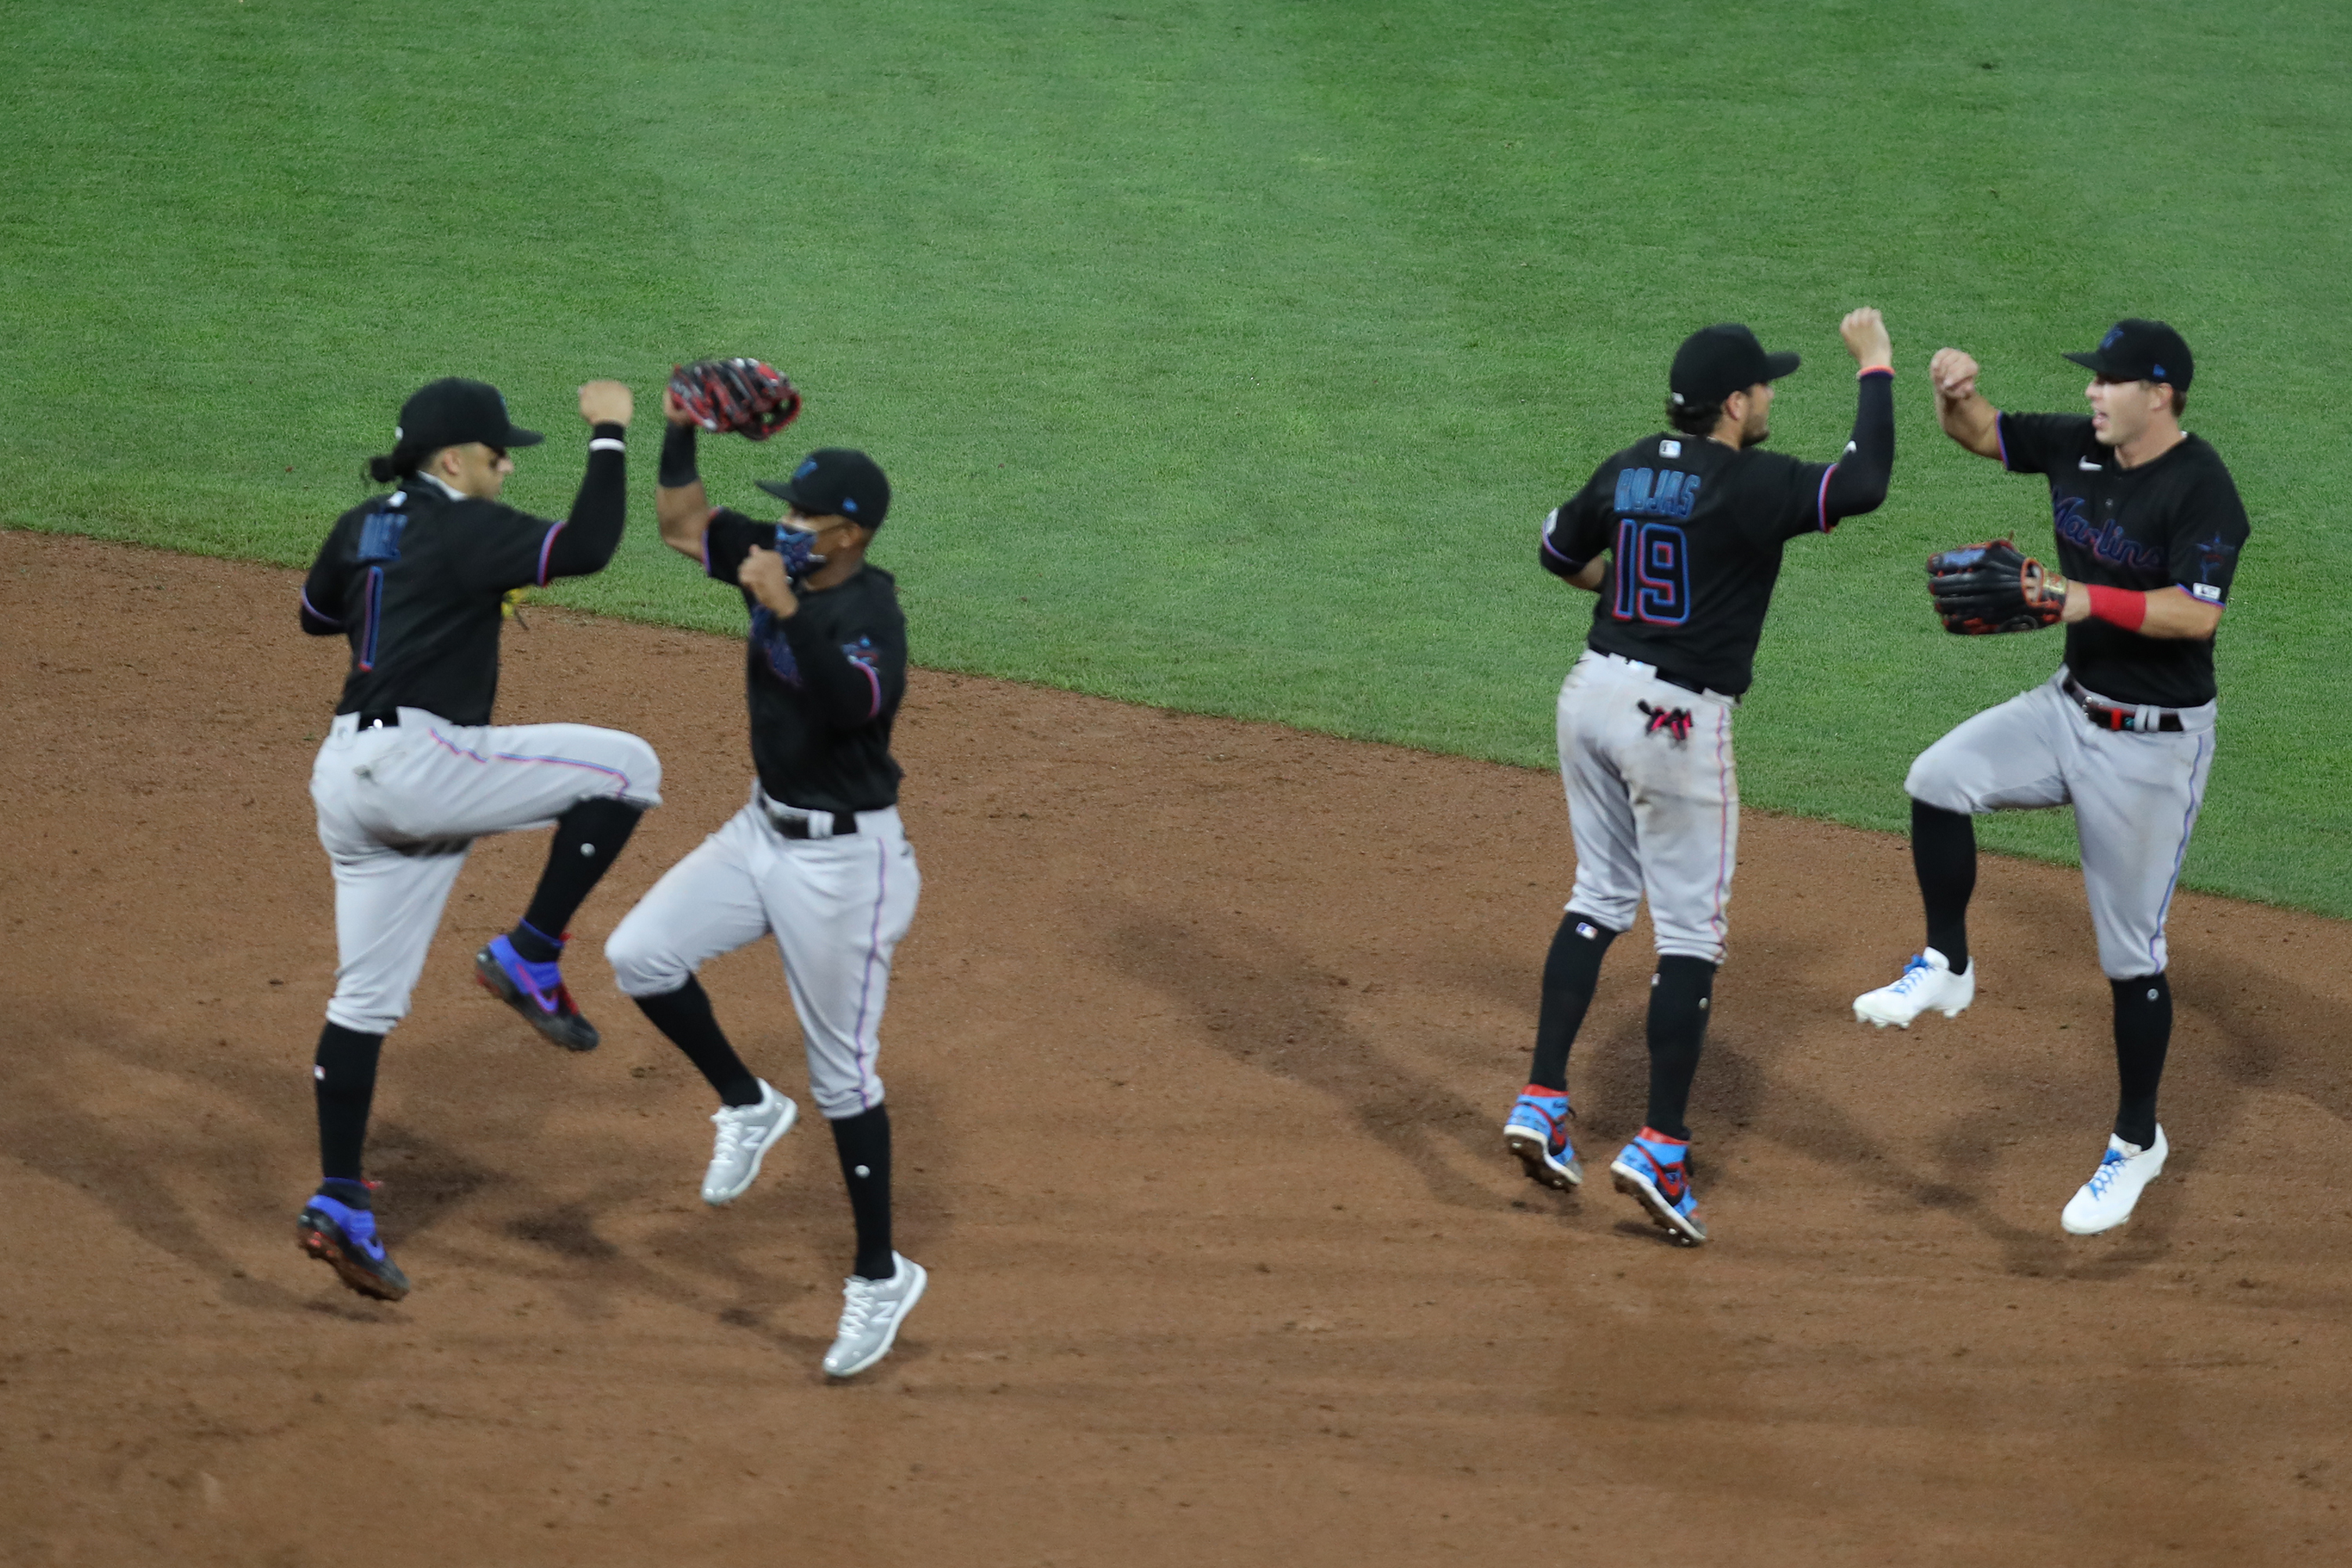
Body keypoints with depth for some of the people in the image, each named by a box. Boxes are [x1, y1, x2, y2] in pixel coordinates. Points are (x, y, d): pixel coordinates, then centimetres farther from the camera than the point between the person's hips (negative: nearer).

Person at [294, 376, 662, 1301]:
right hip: (420, 761, -9)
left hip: (347, 776, 9)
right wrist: (608, 435, -9)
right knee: (624, 767, -2)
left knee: (368, 998, 12)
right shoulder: (465, 531, -7)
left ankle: (339, 1204, 10)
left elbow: (316, 613, 35)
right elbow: (587, 548, -19)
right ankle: (530, 959, -2)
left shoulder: (361, 530, 17)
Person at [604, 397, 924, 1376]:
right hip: (763, 832, 8)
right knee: (640, 955, -2)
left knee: (841, 1074, 0)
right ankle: (746, 1107, 19)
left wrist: (786, 610, -47)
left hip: (843, 859, -8)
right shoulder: (779, 564, 0)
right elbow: (682, 523, 11)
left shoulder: (869, 610, -23)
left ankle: (880, 1275, 13)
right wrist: (680, 430, -3)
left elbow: (860, 699, -43)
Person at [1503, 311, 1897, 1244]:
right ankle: (1660, 1147, -3)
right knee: (1690, 931, 0)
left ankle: (1542, 1104, 15)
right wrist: (1875, 368, -14)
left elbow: (1560, 552, 20)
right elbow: (1863, 485, -25)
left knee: (1601, 897, 19)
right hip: (1677, 718, -7)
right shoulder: (1750, 486, -15)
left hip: (1594, 691, 7)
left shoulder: (1627, 470, 6)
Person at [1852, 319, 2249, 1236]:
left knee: (2131, 951, 1)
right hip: (2072, 706, 7)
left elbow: (2198, 613, -30)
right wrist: (1955, 393, -11)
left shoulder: (2201, 489, -20)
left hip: (2153, 745, -7)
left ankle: (2136, 1142, 17)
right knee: (1939, 780, -17)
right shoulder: (2078, 447, 1)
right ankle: (1946, 969, 3)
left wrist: (2090, 601, -38)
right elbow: (1980, 434, 12)